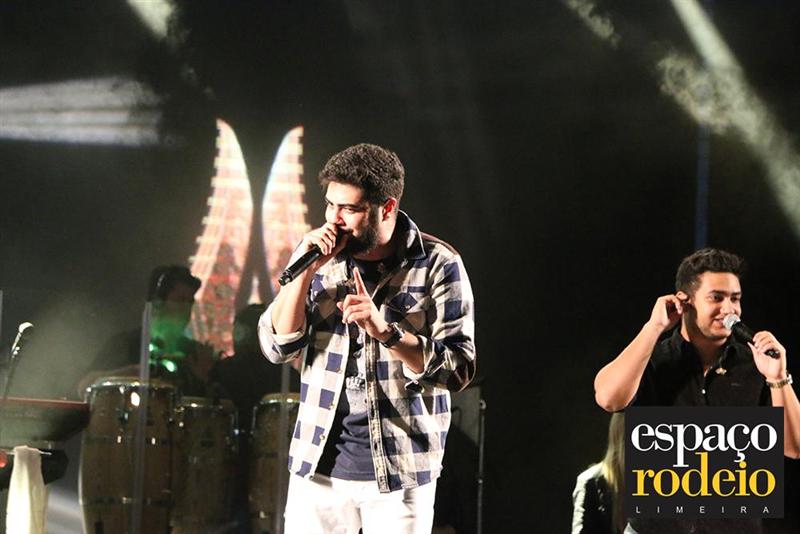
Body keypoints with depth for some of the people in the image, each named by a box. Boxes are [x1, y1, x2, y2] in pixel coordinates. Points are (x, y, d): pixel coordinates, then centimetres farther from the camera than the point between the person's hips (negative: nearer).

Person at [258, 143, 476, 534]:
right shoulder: (317, 251, 4)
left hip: (400, 472, -3)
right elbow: (277, 347, 0)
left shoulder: (437, 265, -6)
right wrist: (308, 270, -12)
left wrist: (386, 331, -23)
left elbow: (458, 369, -10)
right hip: (318, 466, 3)